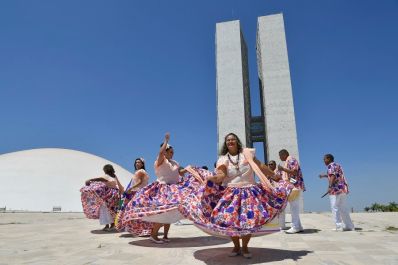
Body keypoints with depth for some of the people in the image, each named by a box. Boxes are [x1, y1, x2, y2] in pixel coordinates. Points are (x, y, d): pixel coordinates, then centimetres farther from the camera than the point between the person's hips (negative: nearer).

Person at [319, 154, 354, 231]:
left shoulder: (331, 165, -5)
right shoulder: (338, 165, 22)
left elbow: (333, 176, -20)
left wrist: (330, 186, -28)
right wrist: (325, 175, 38)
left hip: (336, 189, -9)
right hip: (343, 188, 9)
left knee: (335, 208, -4)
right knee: (343, 208, 13)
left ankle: (339, 226, -5)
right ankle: (349, 226, 16)